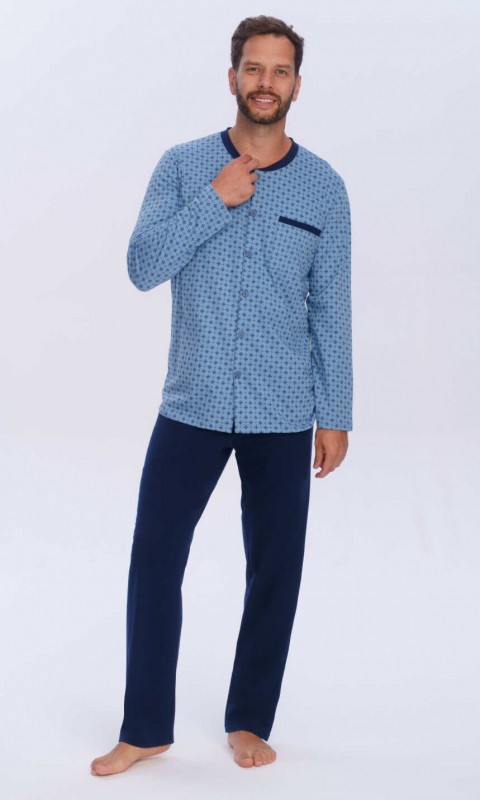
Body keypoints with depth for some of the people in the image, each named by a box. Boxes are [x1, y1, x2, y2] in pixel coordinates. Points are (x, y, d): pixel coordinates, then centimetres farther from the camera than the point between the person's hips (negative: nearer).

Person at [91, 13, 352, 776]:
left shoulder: (324, 185, 2)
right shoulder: (183, 166, 1)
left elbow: (331, 309, 4)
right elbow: (143, 266, -10)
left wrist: (335, 414, 2)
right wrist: (215, 201, -17)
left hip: (283, 418, 1)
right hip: (191, 408, 0)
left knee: (275, 573, 8)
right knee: (154, 562, 2)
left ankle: (250, 721, 26)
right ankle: (145, 728, 18)